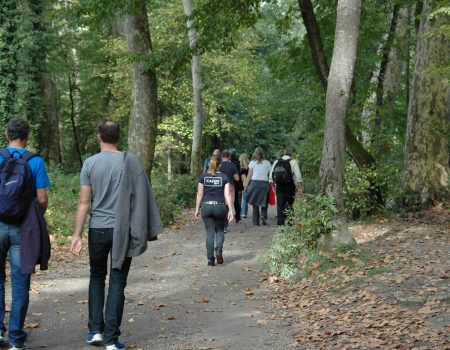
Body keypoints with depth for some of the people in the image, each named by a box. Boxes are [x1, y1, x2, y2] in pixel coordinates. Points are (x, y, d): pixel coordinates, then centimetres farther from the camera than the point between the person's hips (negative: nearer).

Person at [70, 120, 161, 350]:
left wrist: (77, 234, -1)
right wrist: (146, 230, 5)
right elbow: (141, 197, -3)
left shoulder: (90, 163, -2)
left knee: (97, 277, 19)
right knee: (117, 283, 4)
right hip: (122, 230, -1)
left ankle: (95, 330, 13)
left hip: (97, 229, 1)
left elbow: (84, 202, -4)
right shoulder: (130, 161, -3)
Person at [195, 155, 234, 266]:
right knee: (220, 230, 17)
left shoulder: (203, 177, 2)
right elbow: (227, 195, -5)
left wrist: (197, 209, 10)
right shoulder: (224, 177, -1)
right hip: (220, 206, -1)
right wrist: (230, 210, -3)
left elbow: (199, 194, 3)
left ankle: (210, 259, 4)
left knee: (209, 233, 6)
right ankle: (219, 250, -8)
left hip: (206, 206, 1)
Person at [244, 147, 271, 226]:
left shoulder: (252, 162, 3)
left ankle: (256, 221, 6)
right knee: (264, 201, 12)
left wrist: (246, 185, 6)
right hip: (265, 183, 1)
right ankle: (263, 215, -12)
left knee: (255, 203, 6)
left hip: (254, 183, 0)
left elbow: (249, 175, 2)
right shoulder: (267, 163, 6)